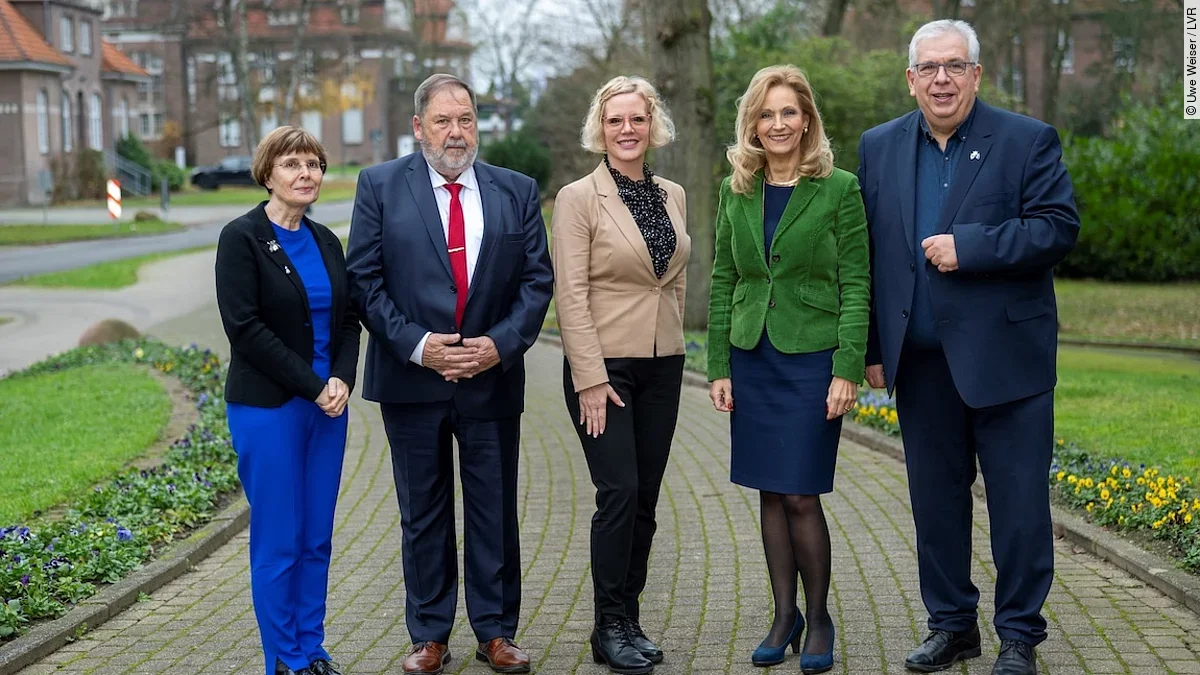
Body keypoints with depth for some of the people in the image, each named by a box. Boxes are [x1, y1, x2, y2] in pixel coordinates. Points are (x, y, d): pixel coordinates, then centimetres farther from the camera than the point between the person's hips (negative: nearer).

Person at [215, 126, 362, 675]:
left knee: (317, 538, 10)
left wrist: (342, 379, -7)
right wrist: (312, 385, -15)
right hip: (268, 409, -6)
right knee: (278, 540, 1)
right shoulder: (242, 238, -7)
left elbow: (349, 319, 12)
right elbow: (244, 326, -14)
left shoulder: (325, 242, 11)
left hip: (327, 406, 6)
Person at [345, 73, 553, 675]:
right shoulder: (380, 186, 0)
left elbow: (537, 279, 3)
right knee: (423, 513, 9)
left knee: (495, 510, 7)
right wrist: (415, 344, -14)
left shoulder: (517, 192, 6)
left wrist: (501, 343, -11)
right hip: (412, 377, -1)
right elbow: (364, 279, -3)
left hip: (492, 376, 1)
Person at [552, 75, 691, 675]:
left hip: (663, 365, 5)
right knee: (619, 492, -9)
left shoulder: (673, 196, 10)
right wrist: (590, 378, -16)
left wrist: (671, 343, 13)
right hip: (604, 365, -5)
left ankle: (628, 620, 18)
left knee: (645, 499, 8)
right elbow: (570, 295, -11)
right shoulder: (578, 198, -6)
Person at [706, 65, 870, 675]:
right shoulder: (736, 191, 8)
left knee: (801, 496, -4)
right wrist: (719, 367, 4)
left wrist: (847, 370, -12)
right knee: (771, 494, 8)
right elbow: (722, 282, 10)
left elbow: (855, 285, -6)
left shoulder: (840, 189, -4)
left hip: (813, 357, -4)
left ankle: (819, 618, 14)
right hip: (752, 357, 4)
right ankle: (784, 616, 21)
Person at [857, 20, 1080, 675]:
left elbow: (1058, 227, -11)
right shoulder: (879, 148, 9)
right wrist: (871, 347, 7)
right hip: (922, 363, 4)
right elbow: (867, 254, 9)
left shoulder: (1028, 141, -1)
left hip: (1005, 357, -3)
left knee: (1019, 503, 1)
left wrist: (968, 248, -18)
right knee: (935, 501, 12)